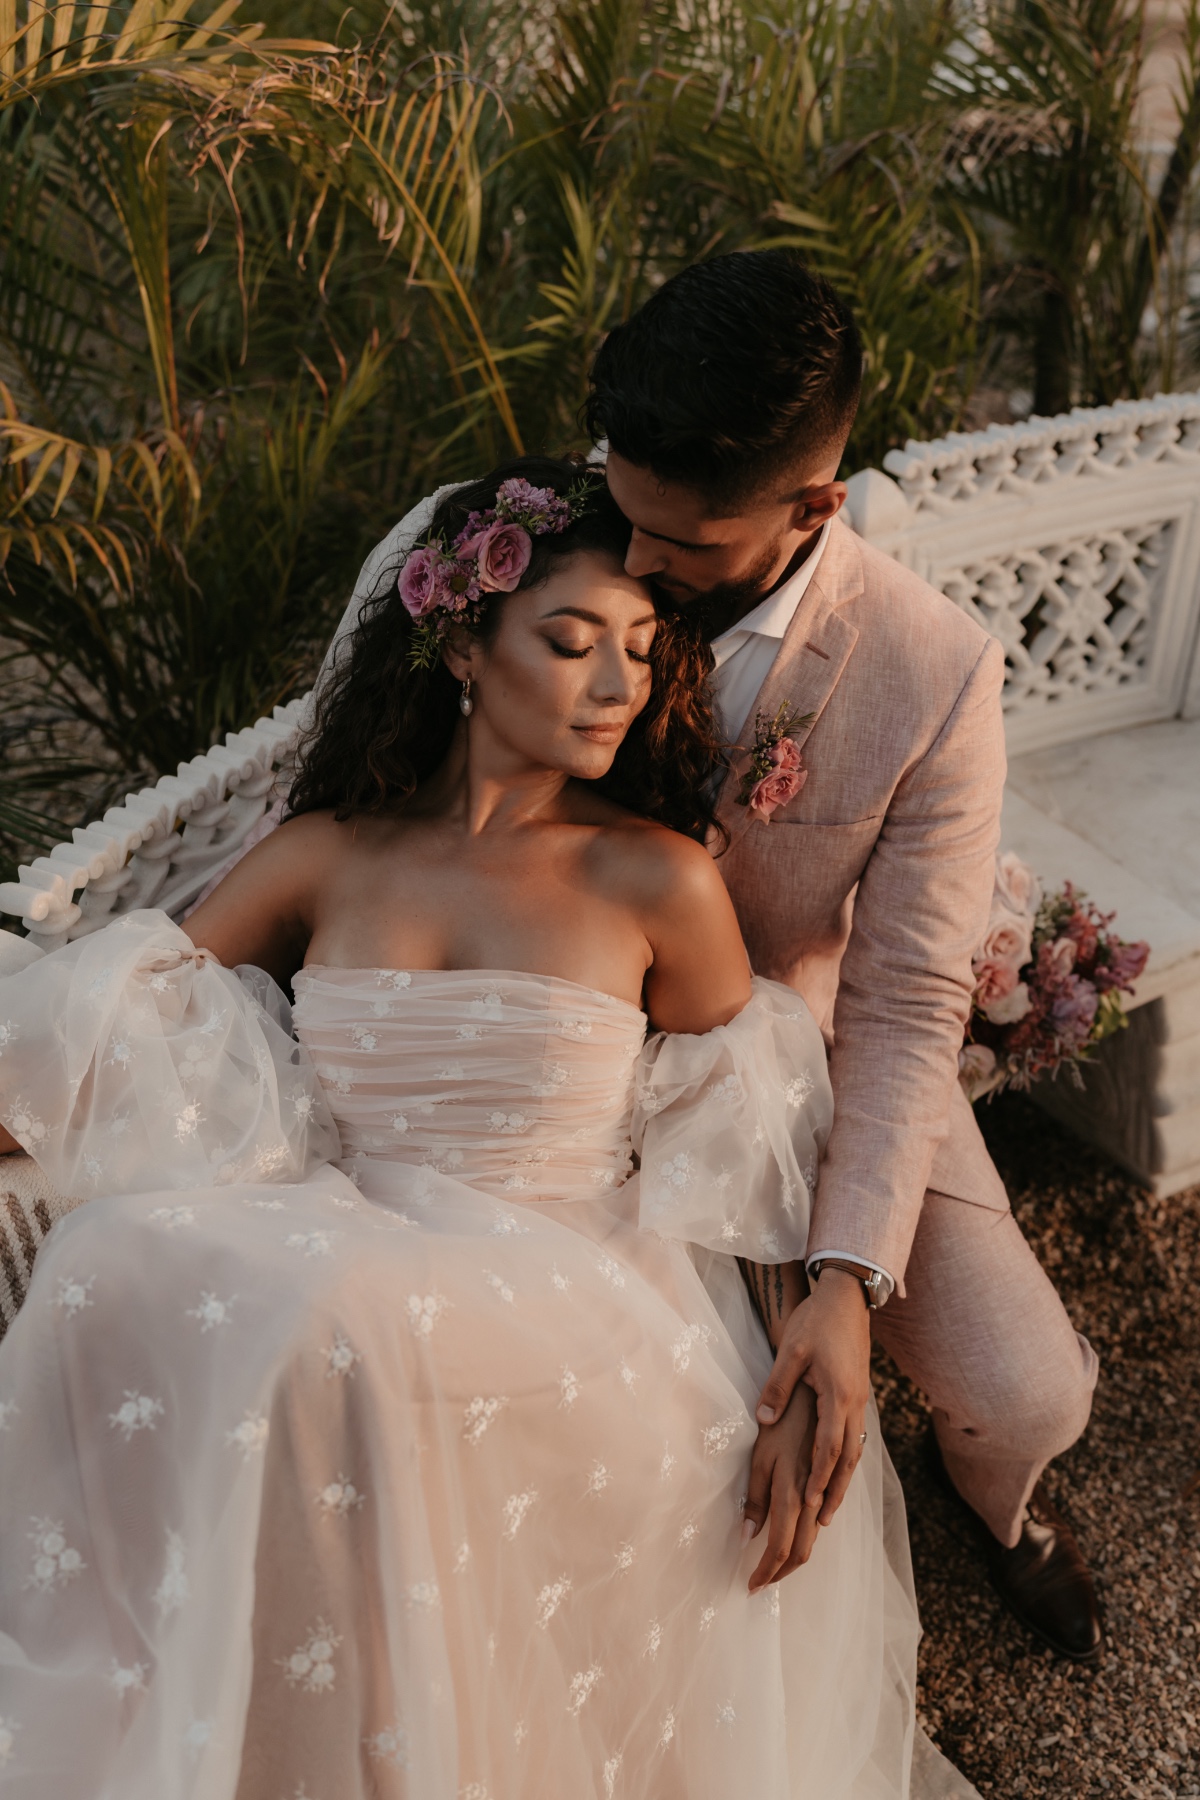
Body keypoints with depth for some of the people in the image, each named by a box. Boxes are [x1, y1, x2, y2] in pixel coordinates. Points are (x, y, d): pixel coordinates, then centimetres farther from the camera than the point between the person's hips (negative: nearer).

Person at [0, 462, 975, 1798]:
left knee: (332, 1329, -34)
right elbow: (119, 1037, 14)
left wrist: (804, 1387, -6)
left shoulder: (656, 883, 2)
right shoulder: (328, 857, 8)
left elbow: (754, 1161, 3)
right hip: (338, 1269, 3)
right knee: (116, 1263, -27)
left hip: (570, 1301, -2)